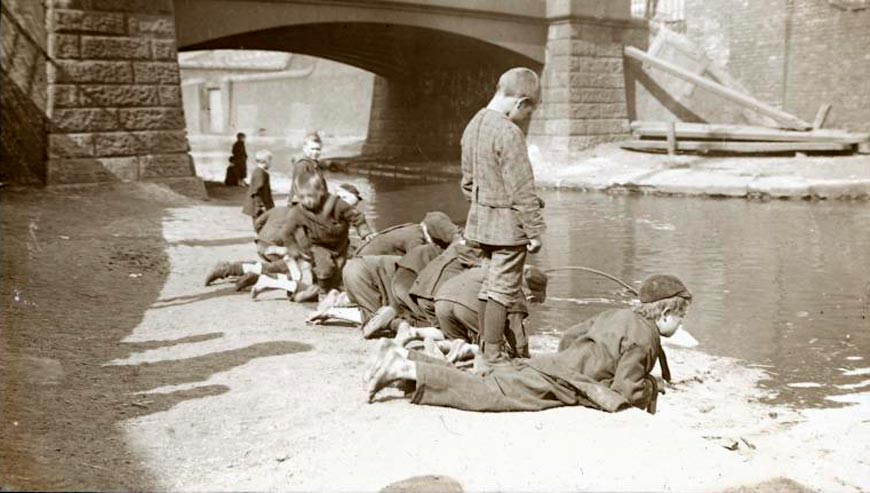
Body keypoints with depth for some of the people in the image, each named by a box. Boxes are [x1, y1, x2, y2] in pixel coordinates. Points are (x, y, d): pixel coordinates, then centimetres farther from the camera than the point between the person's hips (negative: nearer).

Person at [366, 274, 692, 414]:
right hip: (555, 383, -9)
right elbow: (620, 397, -14)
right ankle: (406, 370, -20)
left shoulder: (619, 316, 19)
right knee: (477, 392, -15)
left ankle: (402, 355, 1)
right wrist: (648, 389, 7)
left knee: (475, 381, 6)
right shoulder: (644, 339, -10)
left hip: (546, 363, 9)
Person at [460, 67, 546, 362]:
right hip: (508, 225, -9)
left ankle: (485, 348, 26)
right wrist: (535, 230, -13)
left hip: (481, 221, 9)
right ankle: (493, 356, 5)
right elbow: (522, 189, -19)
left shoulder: (473, 126, 9)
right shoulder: (509, 133, -19)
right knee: (503, 289, -1)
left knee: (491, 284, 18)